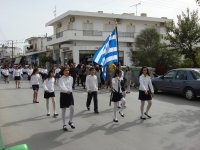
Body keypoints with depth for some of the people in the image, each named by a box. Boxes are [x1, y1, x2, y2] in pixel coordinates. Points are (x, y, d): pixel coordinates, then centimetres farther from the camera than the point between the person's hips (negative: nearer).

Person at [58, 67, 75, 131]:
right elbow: (62, 86, -28)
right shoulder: (61, 79, -10)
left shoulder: (71, 78, 5)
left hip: (70, 94, 3)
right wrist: (67, 91, -44)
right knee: (63, 110, 5)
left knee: (72, 108, -10)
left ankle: (70, 121, 14)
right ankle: (64, 125, 17)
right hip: (63, 94, -3)